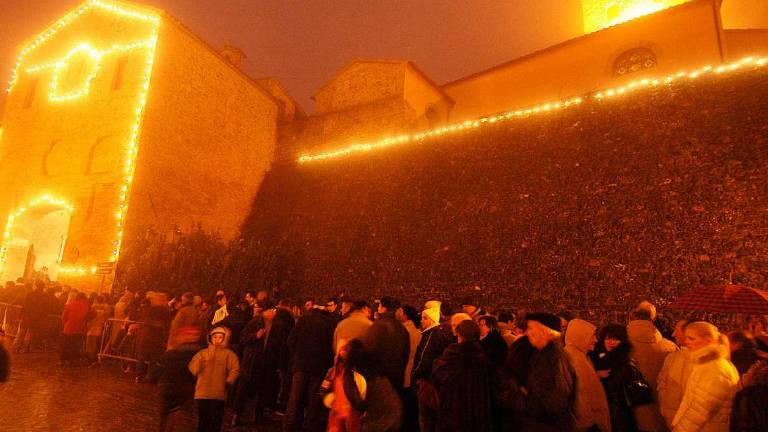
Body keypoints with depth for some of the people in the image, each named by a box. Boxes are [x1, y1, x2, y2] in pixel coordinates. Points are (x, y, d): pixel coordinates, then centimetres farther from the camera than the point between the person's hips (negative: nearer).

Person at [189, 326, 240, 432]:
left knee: (215, 422, -2)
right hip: (202, 393, 2)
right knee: (203, 420, 7)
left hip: (219, 395, -2)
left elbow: (235, 369, -3)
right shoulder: (203, 353, 14)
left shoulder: (229, 354, 7)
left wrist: (229, 380, -15)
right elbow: (192, 368, 5)